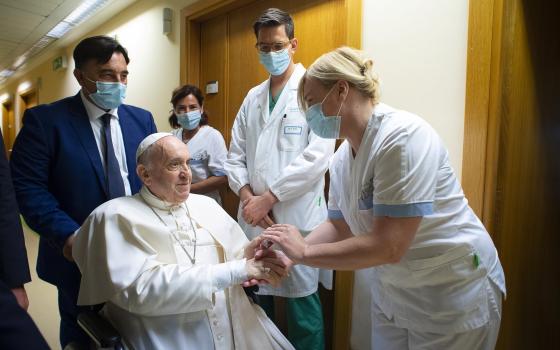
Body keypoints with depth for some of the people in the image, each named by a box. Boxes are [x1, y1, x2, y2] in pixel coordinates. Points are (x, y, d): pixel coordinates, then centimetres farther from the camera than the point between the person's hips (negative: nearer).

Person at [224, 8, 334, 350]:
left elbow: (317, 156, -16)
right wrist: (247, 196, -6)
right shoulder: (253, 97, 14)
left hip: (297, 216, -5)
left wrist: (267, 198, -14)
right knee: (256, 298, 18)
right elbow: (235, 155, 12)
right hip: (254, 215, 6)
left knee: (301, 302, 6)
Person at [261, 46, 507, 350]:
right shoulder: (341, 158, -3)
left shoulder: (402, 136, -27)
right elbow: (337, 226, 5)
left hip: (452, 292, -6)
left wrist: (305, 251, -23)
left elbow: (388, 247, -31)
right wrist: (288, 258, -7)